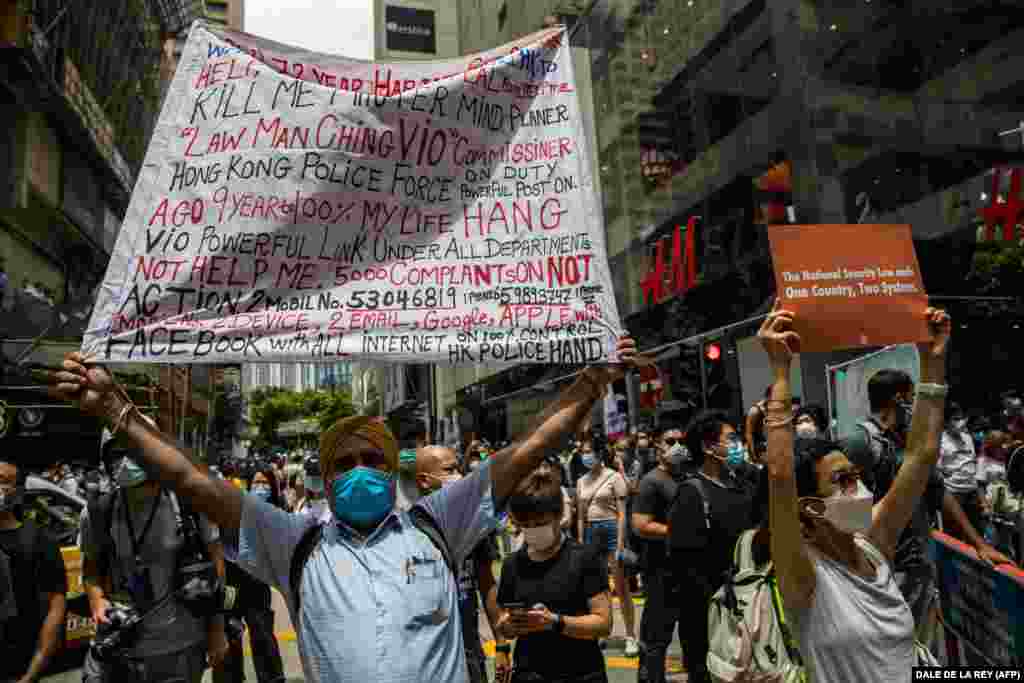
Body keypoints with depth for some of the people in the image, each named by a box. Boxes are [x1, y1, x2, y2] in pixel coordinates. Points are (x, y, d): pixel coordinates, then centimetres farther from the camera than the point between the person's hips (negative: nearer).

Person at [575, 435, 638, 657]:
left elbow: (622, 513, -9)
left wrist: (619, 547, -14)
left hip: (612, 530, -5)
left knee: (621, 587, 0)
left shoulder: (614, 477, -6)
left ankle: (631, 636, 10)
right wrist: (580, 545, 8)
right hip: (591, 533, 5)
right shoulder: (581, 481, 9)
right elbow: (580, 517, 13)